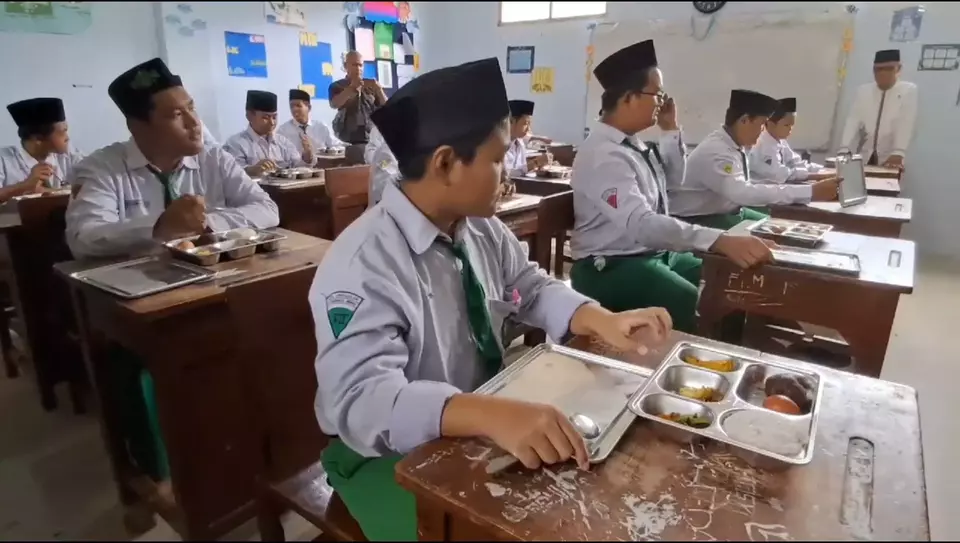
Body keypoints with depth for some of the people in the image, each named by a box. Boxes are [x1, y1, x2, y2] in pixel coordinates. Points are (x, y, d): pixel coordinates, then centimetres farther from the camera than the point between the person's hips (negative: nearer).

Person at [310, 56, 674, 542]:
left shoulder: (483, 228, -5)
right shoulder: (363, 264, -28)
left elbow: (532, 290, 6)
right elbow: (363, 398, -36)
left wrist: (602, 320, -12)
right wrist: (492, 415, -50)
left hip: (482, 431, 6)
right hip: (392, 454, -6)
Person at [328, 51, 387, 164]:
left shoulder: (370, 86, 14)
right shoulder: (337, 86, 9)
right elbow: (334, 104, -11)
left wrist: (379, 90, -10)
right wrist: (351, 88, -21)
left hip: (372, 140, 2)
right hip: (349, 141, -2)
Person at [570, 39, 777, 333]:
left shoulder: (631, 141, 7)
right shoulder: (605, 155, -23)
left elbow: (674, 178, 23)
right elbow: (642, 224, -37)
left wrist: (671, 130, 8)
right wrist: (721, 241, -44)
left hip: (654, 252, 9)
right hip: (612, 267, -9)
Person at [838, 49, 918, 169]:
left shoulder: (909, 90, 0)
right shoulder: (863, 91, 8)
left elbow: (906, 124, -11)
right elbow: (853, 121, -2)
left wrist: (897, 154, -25)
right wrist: (844, 150, -16)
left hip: (890, 159, -2)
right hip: (864, 158, 2)